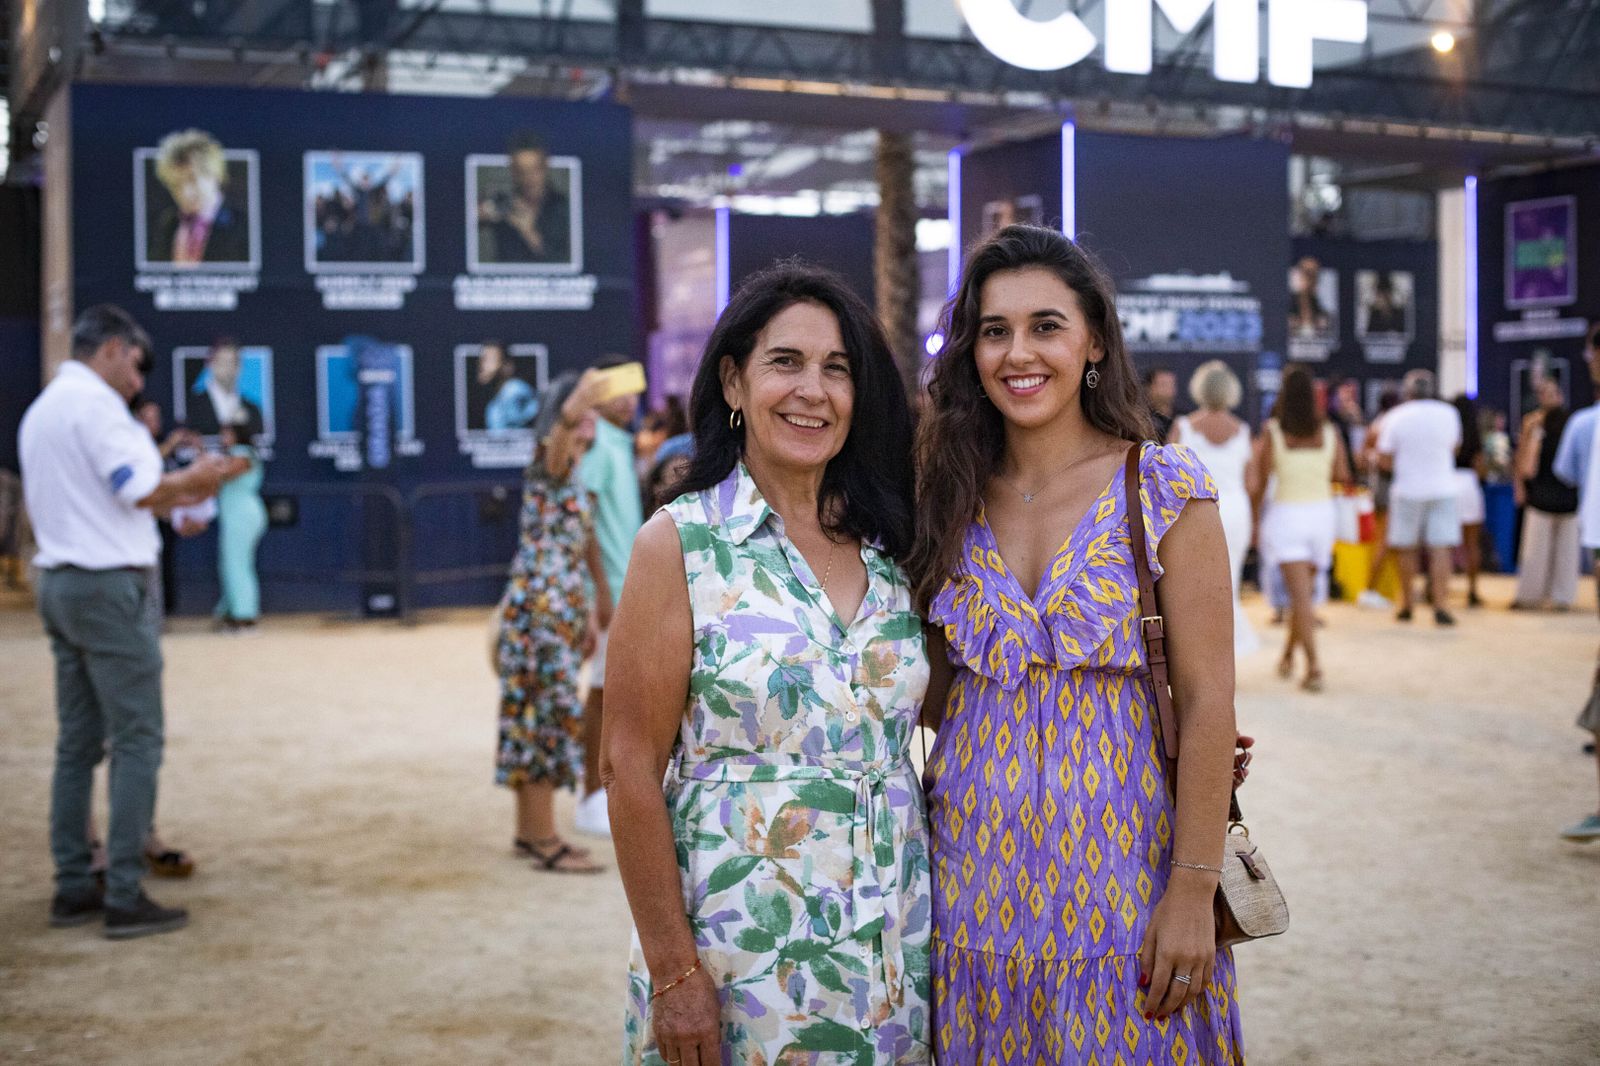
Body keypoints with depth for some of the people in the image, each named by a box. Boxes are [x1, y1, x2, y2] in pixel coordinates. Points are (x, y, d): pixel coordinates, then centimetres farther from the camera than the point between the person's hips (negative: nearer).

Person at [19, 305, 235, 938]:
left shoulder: (42, 409, 19)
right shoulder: (95, 402, -11)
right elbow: (138, 489, -17)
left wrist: (172, 499, 14)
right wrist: (191, 480, 0)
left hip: (61, 583, 10)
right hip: (107, 587, -10)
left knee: (78, 743, 12)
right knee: (137, 742, -6)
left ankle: (72, 890, 16)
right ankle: (125, 899, -6)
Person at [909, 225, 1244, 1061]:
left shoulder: (1165, 488, -5)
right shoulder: (950, 498, 5)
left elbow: (1207, 700, -8)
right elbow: (933, 694, 11)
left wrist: (1193, 890, -14)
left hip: (1121, 881, -3)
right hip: (976, 888, 3)